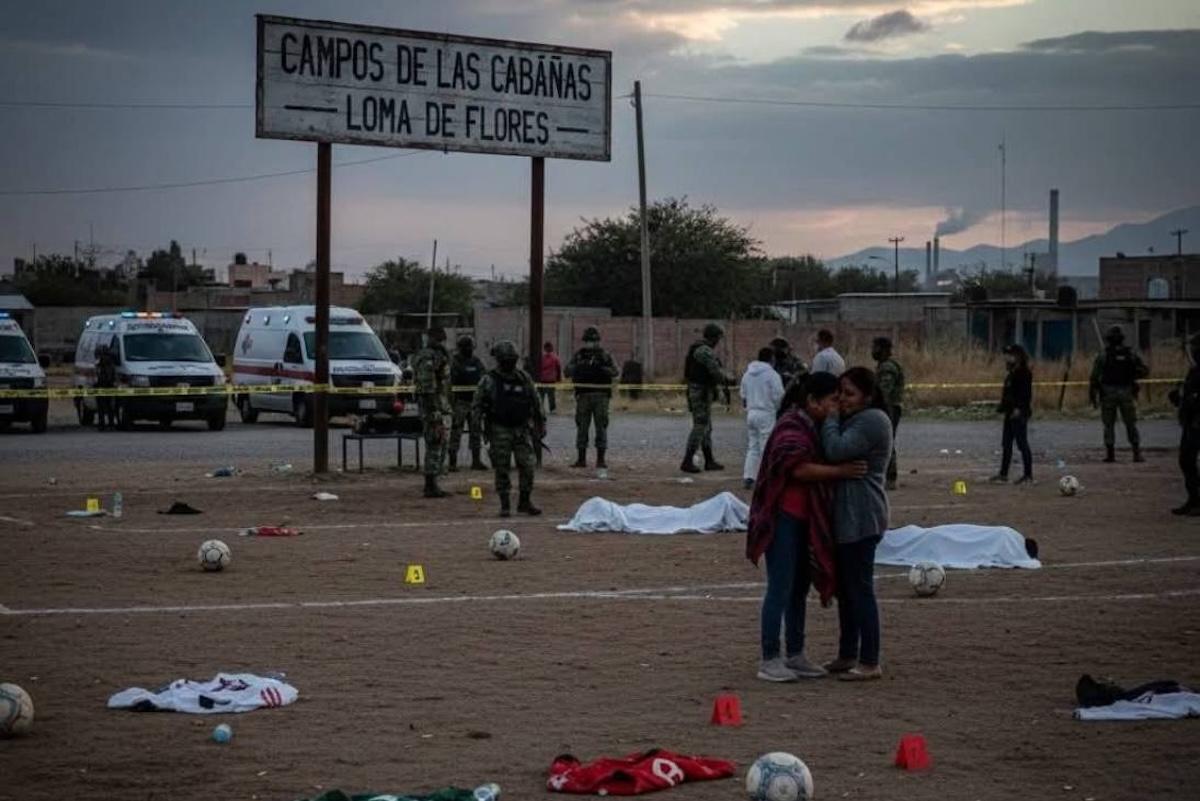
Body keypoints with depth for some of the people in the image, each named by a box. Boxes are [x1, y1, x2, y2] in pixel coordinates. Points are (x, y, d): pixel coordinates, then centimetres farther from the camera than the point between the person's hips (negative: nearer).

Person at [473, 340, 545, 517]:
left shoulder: (524, 378, 4)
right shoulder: (489, 380, -4)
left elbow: (535, 403, 12)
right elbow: (476, 404, 1)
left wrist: (541, 425, 11)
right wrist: (482, 421, -11)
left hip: (521, 429, 2)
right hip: (500, 430, -2)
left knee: (527, 466, -2)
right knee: (502, 469, 1)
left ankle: (525, 502, 11)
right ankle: (505, 505, 10)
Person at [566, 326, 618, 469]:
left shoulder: (604, 355, 5)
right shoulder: (579, 355, 9)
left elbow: (614, 371, -5)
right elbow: (568, 371, 1)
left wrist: (601, 369, -22)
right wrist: (578, 367, -18)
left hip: (601, 396, -1)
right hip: (583, 395, 1)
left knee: (601, 427, -2)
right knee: (582, 427, 2)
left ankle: (600, 459, 1)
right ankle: (581, 459, 7)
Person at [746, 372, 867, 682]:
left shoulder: (814, 427, 16)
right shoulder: (791, 427, -15)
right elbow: (799, 469, -26)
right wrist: (841, 471, -25)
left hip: (805, 520, 10)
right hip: (784, 518, -10)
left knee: (799, 587, 13)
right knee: (781, 588, -8)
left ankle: (795, 656, 21)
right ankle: (769, 660, -4)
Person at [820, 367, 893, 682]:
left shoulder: (872, 421, -14)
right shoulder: (851, 420, 17)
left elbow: (836, 450, -23)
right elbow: (834, 452, 14)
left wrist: (829, 417, -13)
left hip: (860, 519, -10)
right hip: (844, 516, 10)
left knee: (860, 589, -7)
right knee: (845, 588, 15)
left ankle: (870, 663, -4)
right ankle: (848, 656, 24)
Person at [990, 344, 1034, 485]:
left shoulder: (1024, 373, -12)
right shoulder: (1011, 373, 17)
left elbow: (1026, 393, -20)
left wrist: (1019, 408, -25)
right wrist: (1002, 407, 16)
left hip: (1020, 414, -10)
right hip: (1010, 413, 10)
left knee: (1022, 444, -5)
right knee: (1006, 444, 11)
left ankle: (1028, 475, 0)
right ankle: (1003, 474, 15)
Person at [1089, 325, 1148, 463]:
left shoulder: (1103, 357, -2)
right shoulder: (1131, 355, 3)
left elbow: (1094, 378, -6)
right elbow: (1145, 371, 1)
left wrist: (1092, 397, -1)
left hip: (1108, 394, -1)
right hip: (1127, 393, 1)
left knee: (1109, 425, 7)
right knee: (1131, 425, 8)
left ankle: (1110, 454, 2)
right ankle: (1137, 453, 2)